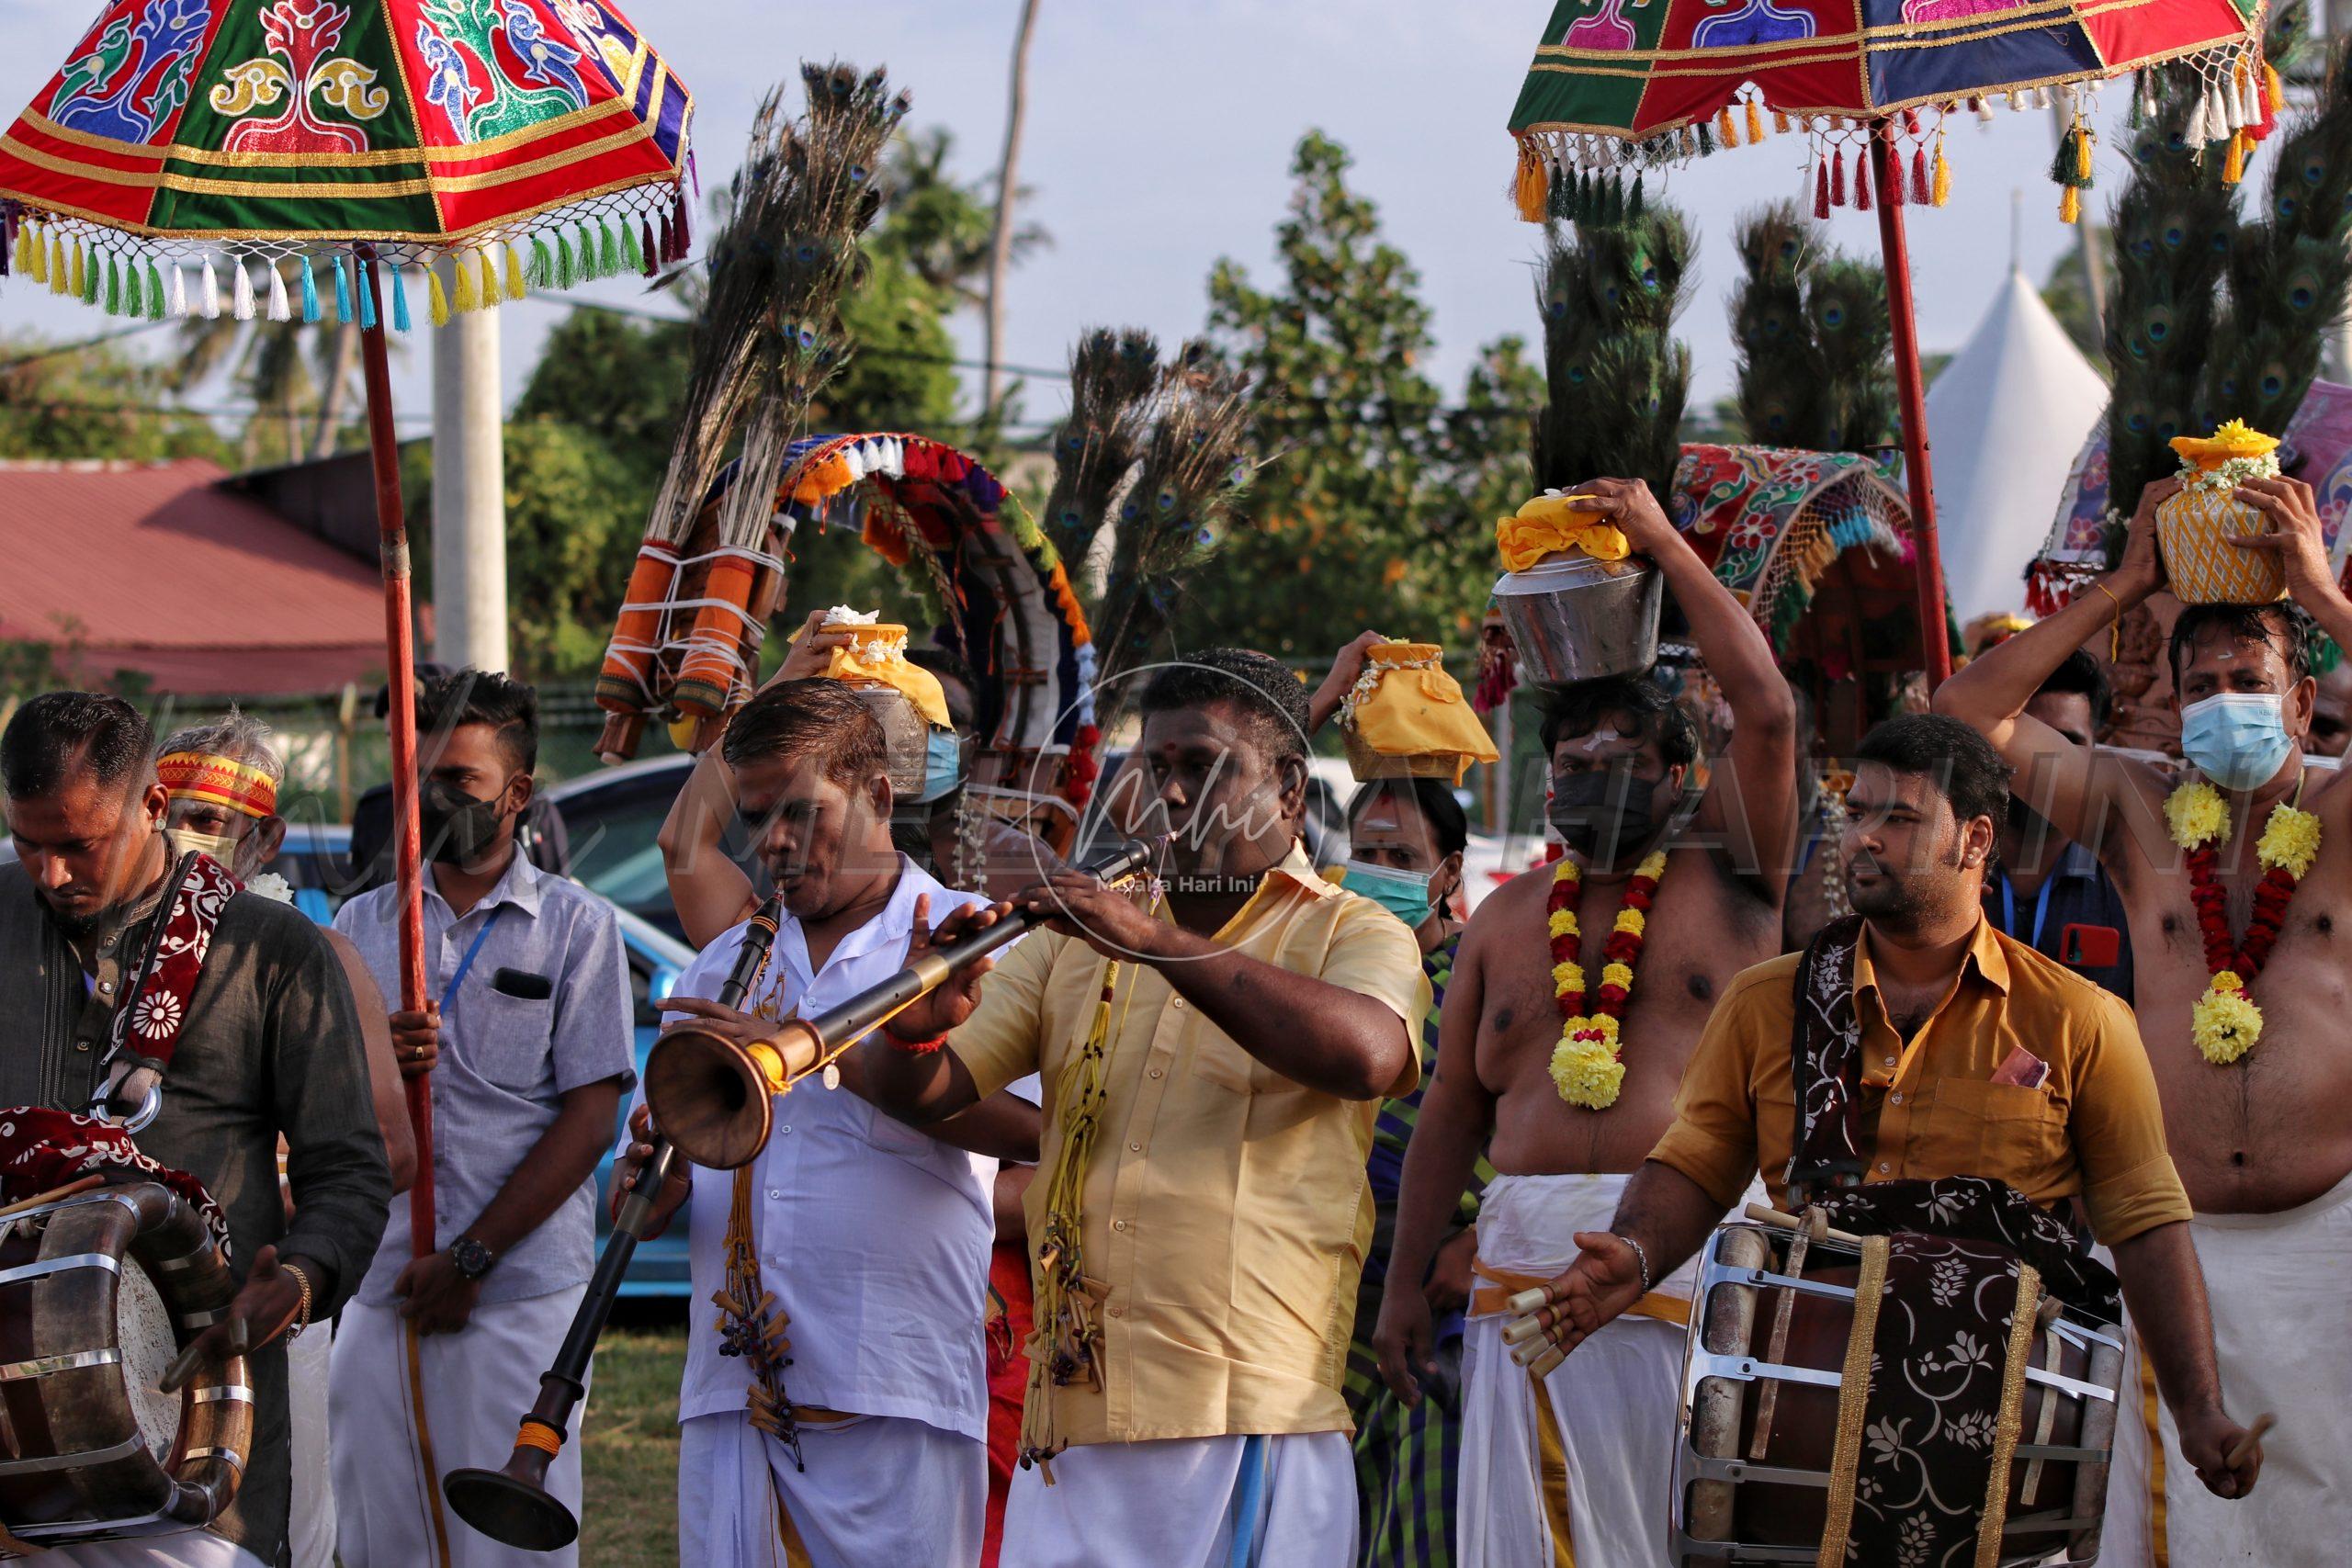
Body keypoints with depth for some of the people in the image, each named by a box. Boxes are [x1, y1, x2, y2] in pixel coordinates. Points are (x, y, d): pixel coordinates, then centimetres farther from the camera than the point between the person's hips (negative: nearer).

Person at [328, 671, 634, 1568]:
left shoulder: (576, 927, 3)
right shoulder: (362, 925, 15)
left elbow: (588, 1120, -4)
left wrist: (469, 1258, -10)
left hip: (520, 1292, -4)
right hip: (377, 1291, 4)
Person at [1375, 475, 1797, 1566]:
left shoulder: (1725, 879, 10)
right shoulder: (1508, 918, 18)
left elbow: (1766, 710, -4)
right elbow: (1451, 1110, 19)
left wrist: (1665, 545, 2)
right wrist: (1404, 1283, 14)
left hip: (1686, 1264, -3)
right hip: (1522, 1271, 3)